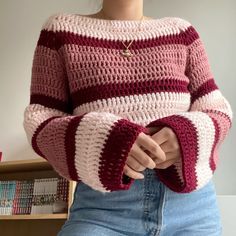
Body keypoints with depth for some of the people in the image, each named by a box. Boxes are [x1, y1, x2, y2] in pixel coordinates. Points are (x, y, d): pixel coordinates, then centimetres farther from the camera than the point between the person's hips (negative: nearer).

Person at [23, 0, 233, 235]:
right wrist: (104, 142, -19)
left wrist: (186, 135, -14)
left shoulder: (181, 31, 11)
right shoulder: (62, 29, 6)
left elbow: (219, 111, 10)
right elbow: (38, 122, 1)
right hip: (103, 204, -2)